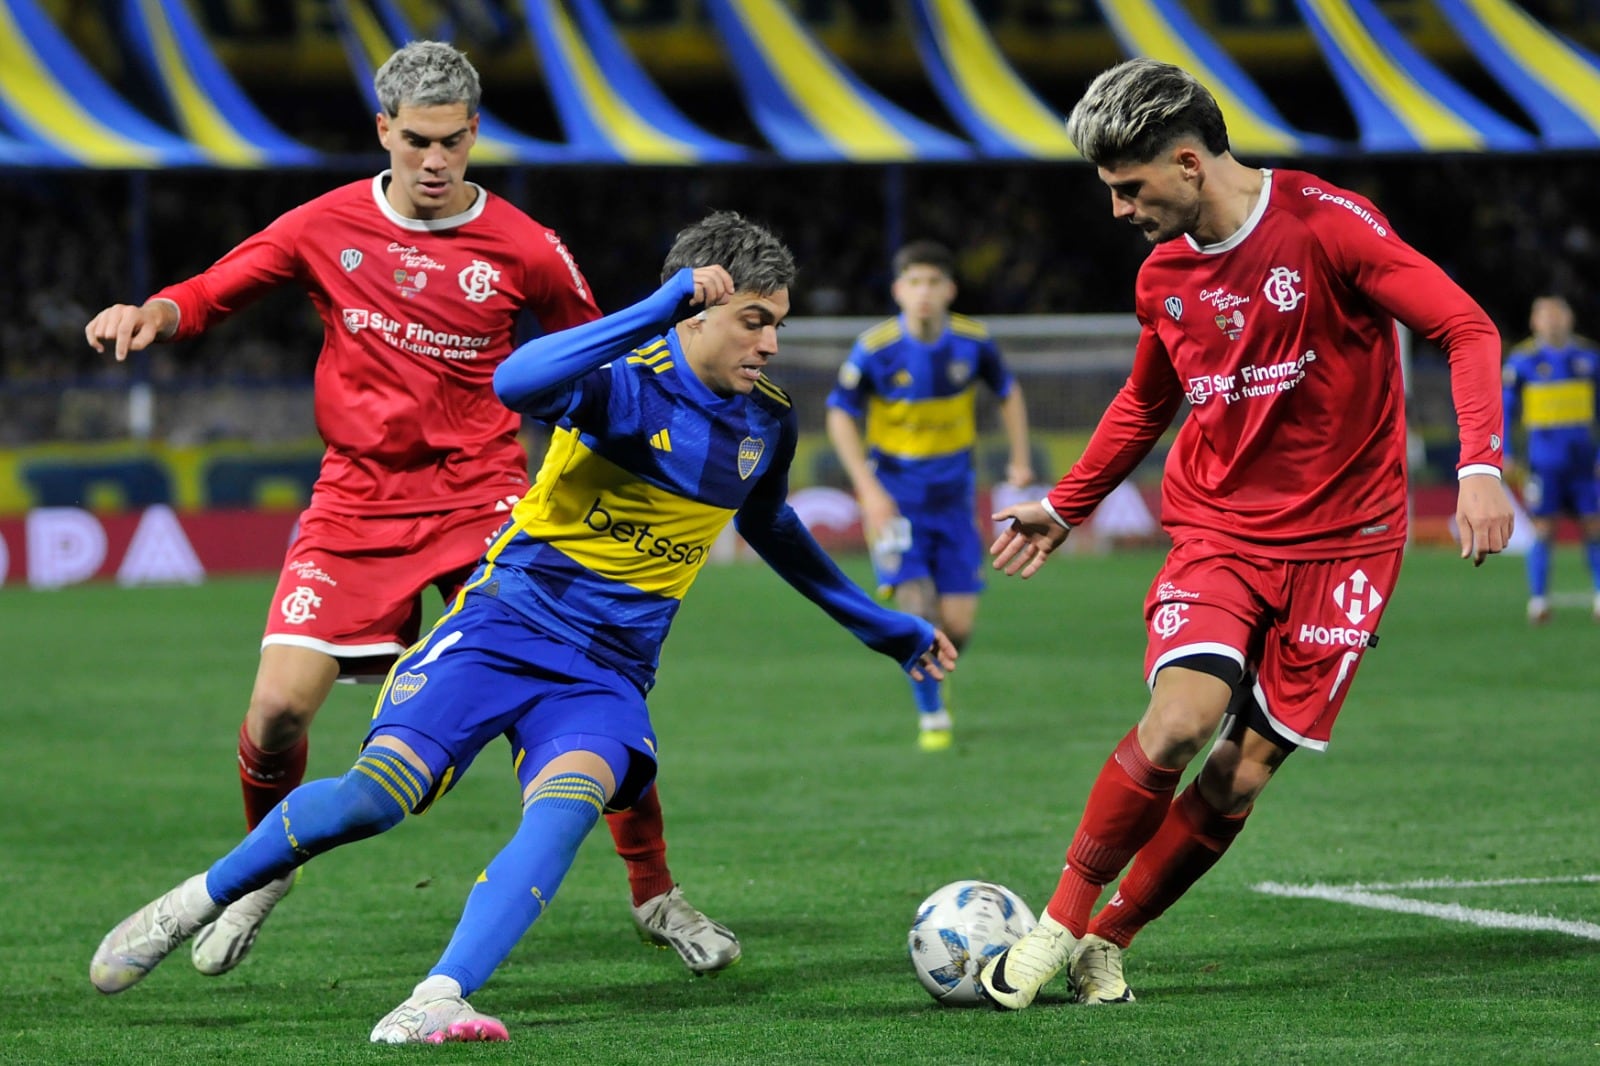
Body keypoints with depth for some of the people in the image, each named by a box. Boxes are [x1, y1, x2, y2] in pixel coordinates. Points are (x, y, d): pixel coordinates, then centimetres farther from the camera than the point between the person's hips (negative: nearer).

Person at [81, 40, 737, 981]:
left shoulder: (525, 250, -3)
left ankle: (658, 898, 6)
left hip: (484, 497, -1)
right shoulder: (328, 227, 0)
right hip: (357, 500, 1)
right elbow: (213, 294, 9)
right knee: (279, 707, -11)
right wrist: (152, 314, -12)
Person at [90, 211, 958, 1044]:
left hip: (606, 674, 4)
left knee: (569, 802, -28)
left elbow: (769, 525, 29)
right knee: (380, 789, -19)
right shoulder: (625, 378, -13)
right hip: (508, 623, -4)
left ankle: (439, 999, -40)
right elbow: (515, 383, -37)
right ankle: (197, 900, 6)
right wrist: (660, 307, -40)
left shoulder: (767, 420, 6)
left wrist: (879, 624, 36)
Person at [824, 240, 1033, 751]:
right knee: (916, 609, -16)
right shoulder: (875, 349, -15)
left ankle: (934, 670, 33)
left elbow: (1008, 391, 12)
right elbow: (841, 415, -6)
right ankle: (931, 715, 2)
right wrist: (868, 489, -14)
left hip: (953, 495, 2)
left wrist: (1020, 458, 7)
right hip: (895, 496, -2)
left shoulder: (973, 342, -7)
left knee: (958, 622, -2)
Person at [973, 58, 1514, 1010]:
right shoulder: (1164, 277, 6)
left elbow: (1466, 327, -13)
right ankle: (1062, 920, -7)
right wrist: (1064, 509, 29)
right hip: (1218, 528, 3)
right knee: (1181, 721, -22)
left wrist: (1481, 466, -25)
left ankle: (1108, 941, 13)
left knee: (1243, 775, -5)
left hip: (1342, 538, -3)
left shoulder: (1328, 225, -12)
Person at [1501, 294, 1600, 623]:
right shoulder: (1523, 360, 0)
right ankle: (1538, 600, 2)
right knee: (1543, 530, -5)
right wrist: (1501, 454, -2)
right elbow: (1504, 408, 4)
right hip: (1544, 458, -2)